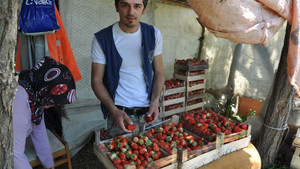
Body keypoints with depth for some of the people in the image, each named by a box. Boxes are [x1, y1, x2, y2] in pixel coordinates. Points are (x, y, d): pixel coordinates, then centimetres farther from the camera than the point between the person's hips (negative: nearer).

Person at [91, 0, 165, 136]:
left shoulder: (153, 34, 0)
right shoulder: (102, 39, -8)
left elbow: (159, 72, 5)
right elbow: (97, 81, -5)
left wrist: (155, 101, -10)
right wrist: (114, 111, -17)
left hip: (148, 110, 3)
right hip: (118, 112, -2)